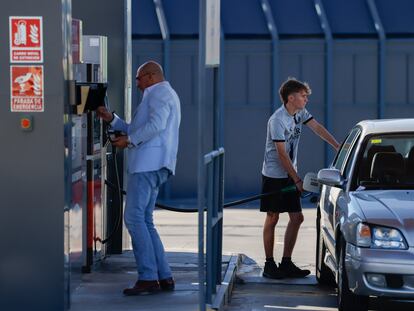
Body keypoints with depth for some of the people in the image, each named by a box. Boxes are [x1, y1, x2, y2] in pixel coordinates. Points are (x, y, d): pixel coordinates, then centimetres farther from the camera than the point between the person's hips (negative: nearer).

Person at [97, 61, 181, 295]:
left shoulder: (159, 93, -2)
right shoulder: (165, 95, 31)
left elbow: (156, 124, -20)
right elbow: (138, 130, 33)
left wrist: (129, 140, -12)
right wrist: (112, 119, 25)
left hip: (148, 163, -11)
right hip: (153, 165, 11)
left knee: (135, 218, -14)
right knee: (145, 222, 10)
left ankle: (148, 277, -18)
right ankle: (164, 277, 7)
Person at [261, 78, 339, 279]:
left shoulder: (300, 113, 5)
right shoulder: (277, 120, -19)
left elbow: (317, 128, 4)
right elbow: (282, 154, -19)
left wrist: (338, 147, -10)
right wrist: (297, 180, -17)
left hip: (289, 175, 8)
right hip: (274, 175, -8)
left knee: (297, 218, 4)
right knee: (272, 219, -2)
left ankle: (286, 263, 10)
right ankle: (269, 265, 4)